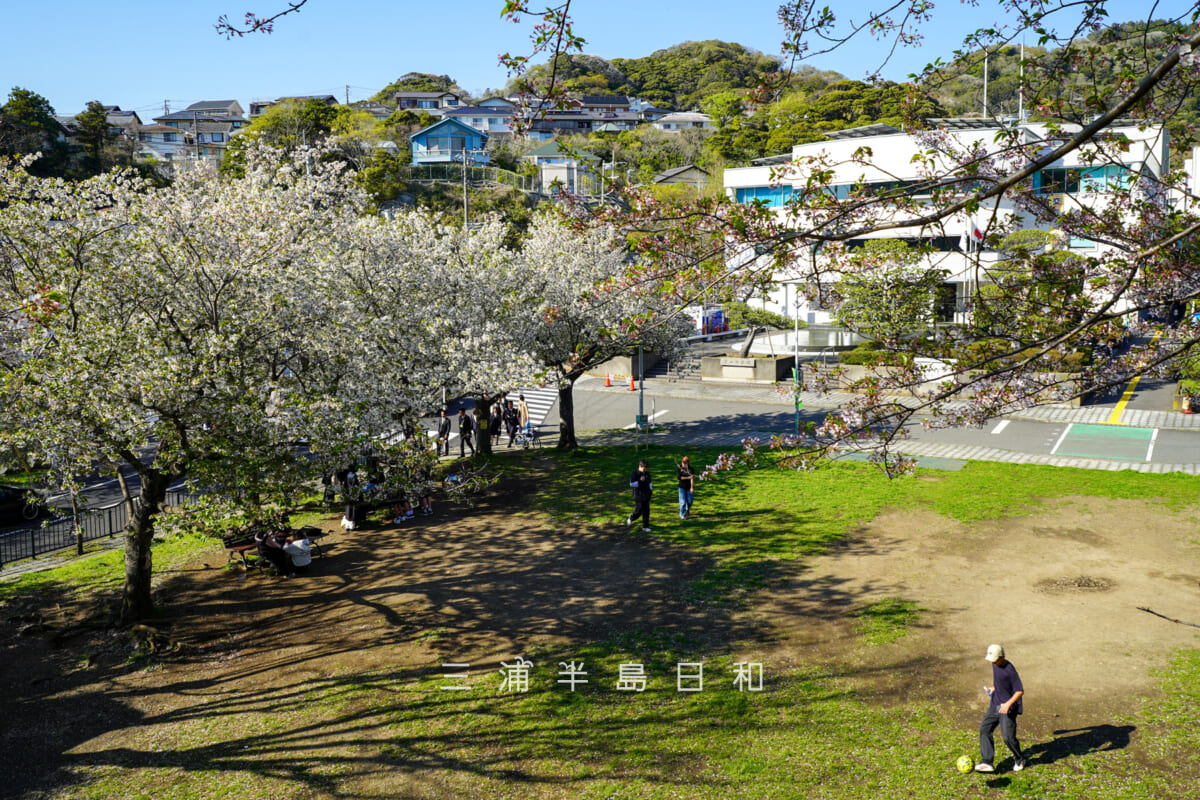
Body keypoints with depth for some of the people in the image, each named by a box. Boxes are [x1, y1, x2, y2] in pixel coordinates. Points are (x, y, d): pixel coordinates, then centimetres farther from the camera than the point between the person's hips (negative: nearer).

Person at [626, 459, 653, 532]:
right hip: (638, 496, -5)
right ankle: (631, 519, 28)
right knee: (638, 511, -3)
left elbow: (650, 482, 22)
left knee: (646, 511, 3)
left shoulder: (647, 473, 7)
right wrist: (639, 481, -24)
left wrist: (651, 490, 11)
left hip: (646, 496, 5)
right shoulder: (635, 473, -11)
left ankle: (645, 527, 11)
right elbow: (631, 484, -17)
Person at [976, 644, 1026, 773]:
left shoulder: (1010, 670, -22)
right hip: (995, 704, 8)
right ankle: (987, 762, -4)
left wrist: (1008, 704, -30)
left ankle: (1019, 760, 21)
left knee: (1008, 737, -9)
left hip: (1009, 707, -8)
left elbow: (1020, 691, -21)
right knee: (984, 729, -3)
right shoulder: (995, 664, 2)